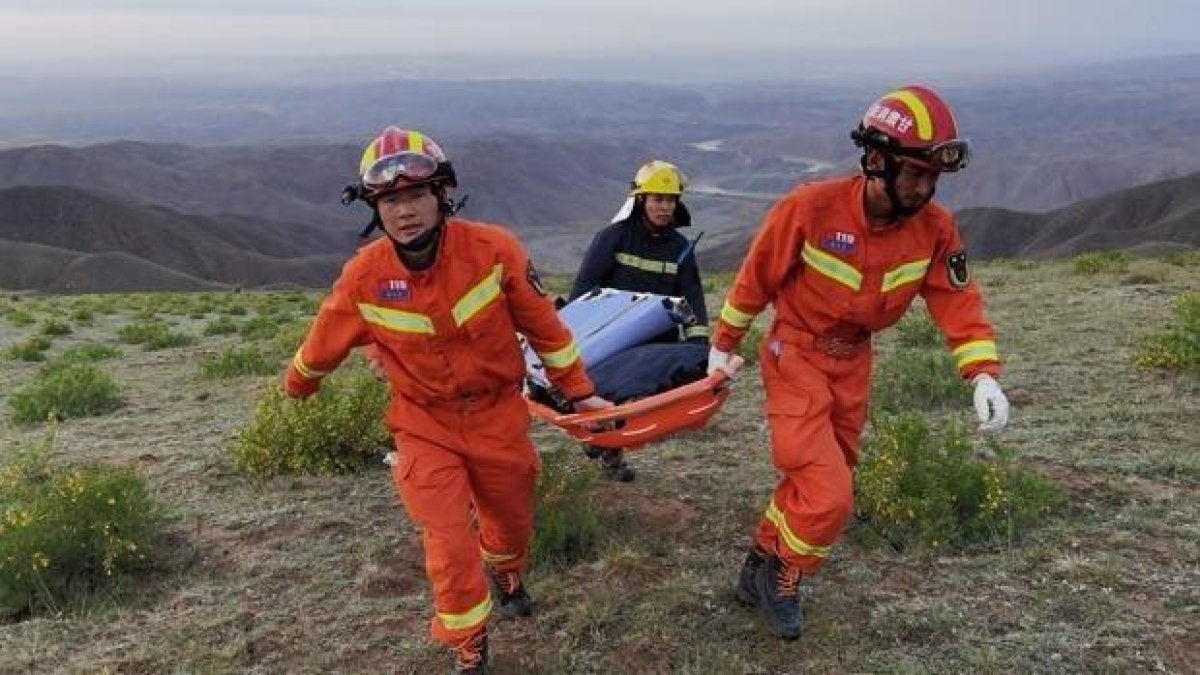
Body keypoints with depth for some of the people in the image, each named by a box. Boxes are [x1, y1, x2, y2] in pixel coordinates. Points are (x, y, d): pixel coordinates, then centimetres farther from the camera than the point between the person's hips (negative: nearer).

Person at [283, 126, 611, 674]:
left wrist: (579, 390, 0)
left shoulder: (492, 249, -21)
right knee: (450, 548, -5)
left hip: (498, 416, 1)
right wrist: (297, 385, 20)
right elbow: (324, 343, 2)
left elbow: (543, 325, -8)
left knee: (513, 522, 20)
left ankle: (505, 573, 57)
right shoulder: (363, 278, -18)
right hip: (425, 427, -1)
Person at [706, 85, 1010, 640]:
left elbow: (957, 300, -7)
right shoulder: (810, 208, -25)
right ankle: (780, 576, 14)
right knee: (827, 495, -13)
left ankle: (763, 564, 38)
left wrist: (983, 373, -21)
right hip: (795, 355, -5)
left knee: (812, 481, 17)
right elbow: (756, 277, -12)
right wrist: (723, 346, -1)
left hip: (853, 362, 6)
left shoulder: (934, 227, -12)